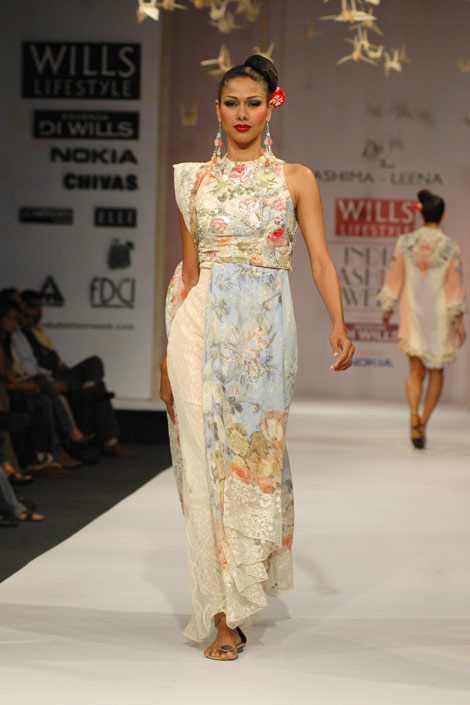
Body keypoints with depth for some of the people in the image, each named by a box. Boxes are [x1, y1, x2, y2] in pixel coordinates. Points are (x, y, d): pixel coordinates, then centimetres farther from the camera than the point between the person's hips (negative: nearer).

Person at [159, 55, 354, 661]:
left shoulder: (295, 178, 7)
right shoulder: (195, 181, 12)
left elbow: (320, 259, -1)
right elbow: (188, 272, 13)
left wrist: (338, 322, -17)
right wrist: (169, 352, 9)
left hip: (265, 331, -1)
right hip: (203, 328, 1)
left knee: (258, 457, 1)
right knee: (210, 460, -3)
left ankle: (246, 589, 22)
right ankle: (224, 617, 4)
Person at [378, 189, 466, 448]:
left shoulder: (405, 242, -5)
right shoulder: (450, 248, -10)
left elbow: (395, 278, 1)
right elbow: (456, 287, -7)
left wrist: (388, 307, 13)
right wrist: (459, 321, -1)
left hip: (412, 313, 1)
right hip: (439, 315, -1)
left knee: (416, 370, 8)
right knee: (436, 371, 15)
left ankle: (414, 415, -16)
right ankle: (423, 423, 10)